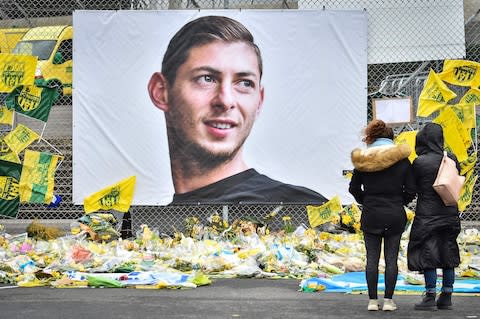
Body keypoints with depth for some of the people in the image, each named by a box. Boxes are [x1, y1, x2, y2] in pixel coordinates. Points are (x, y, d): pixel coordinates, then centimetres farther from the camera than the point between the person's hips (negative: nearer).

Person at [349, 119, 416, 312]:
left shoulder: (362, 160, -1)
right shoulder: (402, 160, -3)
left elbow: (354, 188, 5)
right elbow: (410, 191, -2)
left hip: (370, 216, 0)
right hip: (395, 216, 0)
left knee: (372, 259, 6)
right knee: (391, 259, 5)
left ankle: (372, 301, 7)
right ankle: (388, 301, 5)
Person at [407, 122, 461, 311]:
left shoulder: (420, 162, -13)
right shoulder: (452, 159, 1)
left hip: (427, 214, -5)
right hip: (450, 213, 5)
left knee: (427, 255, 2)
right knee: (448, 255, 11)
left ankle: (430, 297, 3)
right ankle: (446, 297, 15)